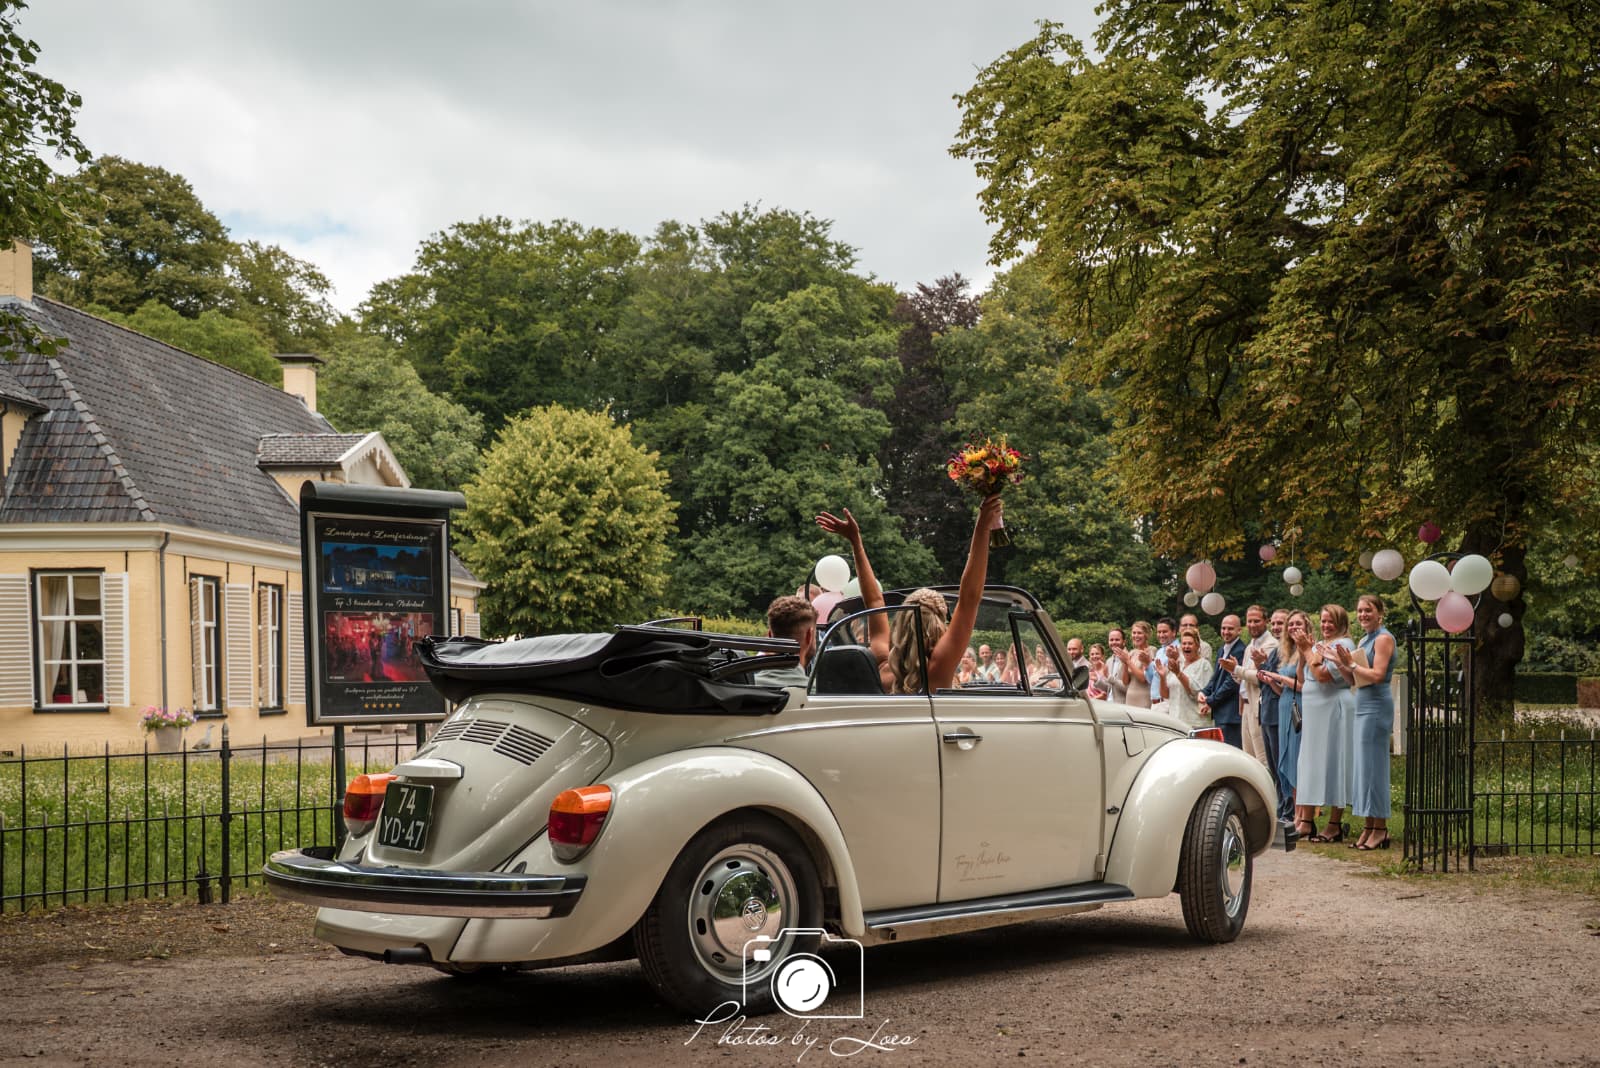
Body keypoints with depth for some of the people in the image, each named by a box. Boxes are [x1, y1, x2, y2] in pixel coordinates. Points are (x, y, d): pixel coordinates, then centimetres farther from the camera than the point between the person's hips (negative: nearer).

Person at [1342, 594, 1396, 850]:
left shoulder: (1383, 638, -9)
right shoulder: (1364, 639, 18)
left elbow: (1377, 675, -19)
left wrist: (1352, 664, -11)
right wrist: (1345, 665, 2)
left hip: (1376, 706, -9)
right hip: (1363, 706, 9)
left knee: (1373, 765, -8)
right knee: (1363, 765, 8)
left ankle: (1380, 829, -4)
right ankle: (1369, 827, 12)